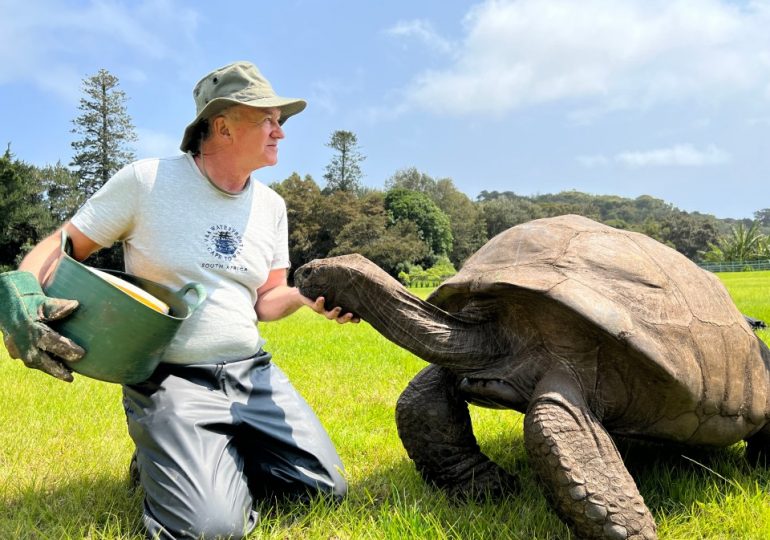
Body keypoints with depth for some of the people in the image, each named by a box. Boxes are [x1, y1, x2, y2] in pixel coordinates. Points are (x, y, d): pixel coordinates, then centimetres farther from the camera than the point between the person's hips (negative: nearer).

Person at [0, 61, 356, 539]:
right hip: (171, 379, -5)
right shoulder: (145, 181, -8)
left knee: (327, 490, -2)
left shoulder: (271, 206, 7)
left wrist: (308, 295, -10)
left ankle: (225, 456, 20)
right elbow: (60, 247, -2)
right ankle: (163, 455, 10)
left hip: (254, 373, 5)